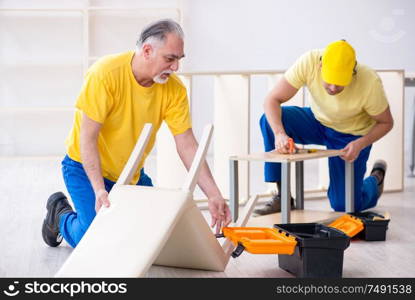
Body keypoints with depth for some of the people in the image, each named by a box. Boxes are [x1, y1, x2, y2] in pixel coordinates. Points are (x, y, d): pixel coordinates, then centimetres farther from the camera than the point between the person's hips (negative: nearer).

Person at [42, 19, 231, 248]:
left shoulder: (174, 89, -13)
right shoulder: (106, 73, -26)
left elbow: (187, 145, -13)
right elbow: (87, 139, -26)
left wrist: (213, 195, -22)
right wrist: (99, 191, -34)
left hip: (132, 174, 5)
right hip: (86, 167, -5)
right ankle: (60, 215, 17)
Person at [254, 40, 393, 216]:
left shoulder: (370, 82, -32)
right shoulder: (309, 62, -30)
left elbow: (386, 123, -14)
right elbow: (272, 99, -26)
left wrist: (360, 144, -31)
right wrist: (279, 133, -44)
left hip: (352, 135, -3)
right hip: (318, 121, 3)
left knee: (343, 206, -7)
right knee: (270, 120, -25)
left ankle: (375, 179, 28)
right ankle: (282, 196, -14)